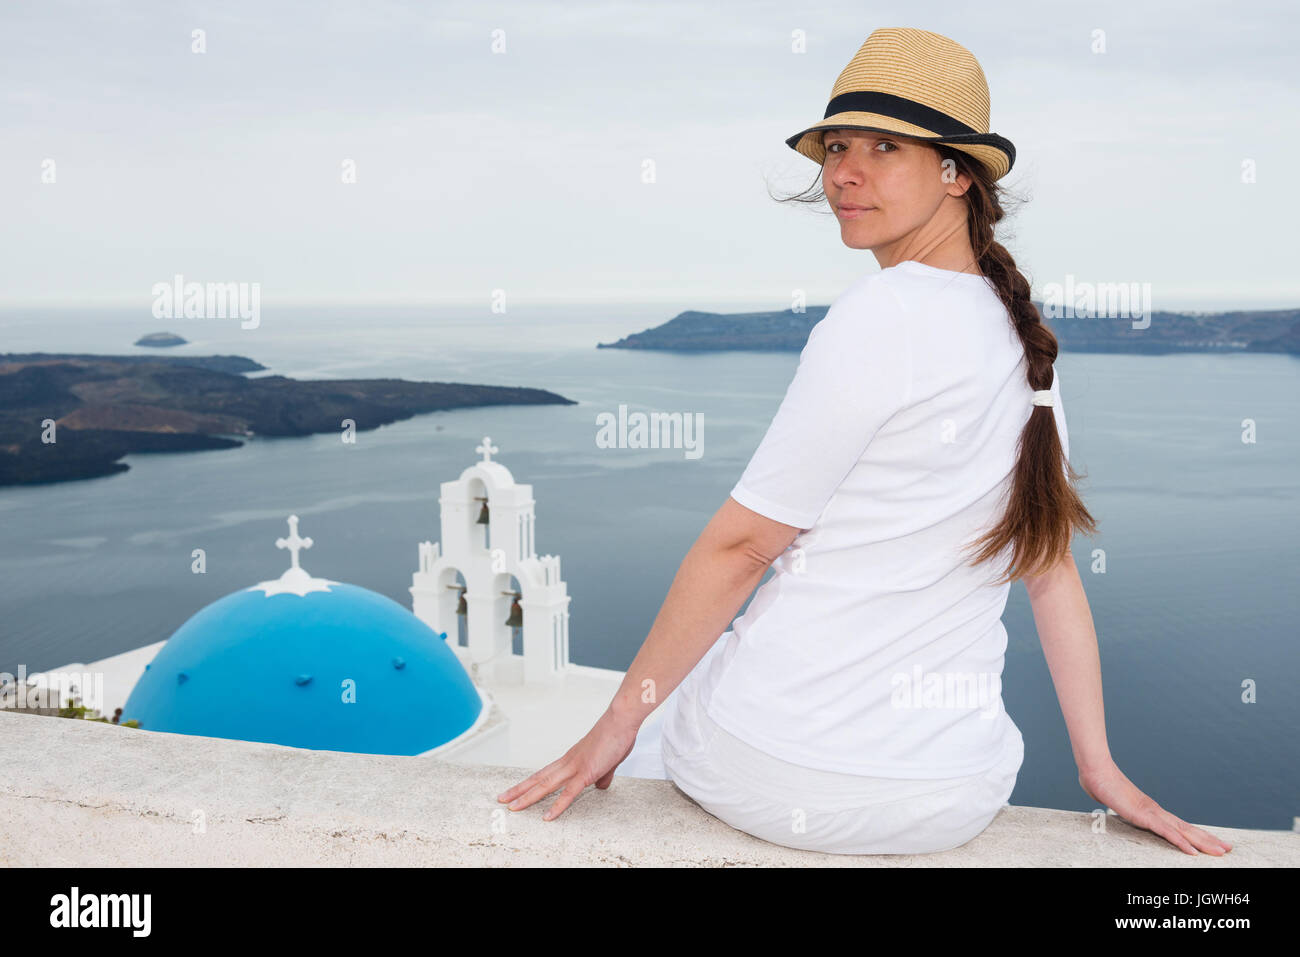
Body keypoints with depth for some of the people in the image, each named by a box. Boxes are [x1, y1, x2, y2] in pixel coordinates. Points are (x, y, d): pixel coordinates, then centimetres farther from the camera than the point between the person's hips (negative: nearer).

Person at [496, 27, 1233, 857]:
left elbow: (741, 545, -14)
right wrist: (1103, 770, 13)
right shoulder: (1024, 337, 5)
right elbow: (1051, 566, 8)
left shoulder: (882, 314, -16)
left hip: (782, 775, -6)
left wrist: (620, 721, -6)